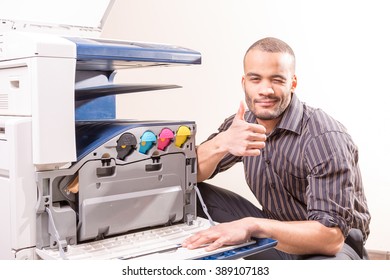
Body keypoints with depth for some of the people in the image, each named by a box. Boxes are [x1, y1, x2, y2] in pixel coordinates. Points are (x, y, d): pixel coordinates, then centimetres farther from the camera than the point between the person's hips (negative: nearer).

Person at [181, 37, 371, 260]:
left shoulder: (324, 136, -26)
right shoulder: (242, 123, -6)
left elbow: (330, 236, -32)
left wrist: (253, 225, -45)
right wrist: (221, 143, -29)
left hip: (334, 244, -5)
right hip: (275, 232, 5)